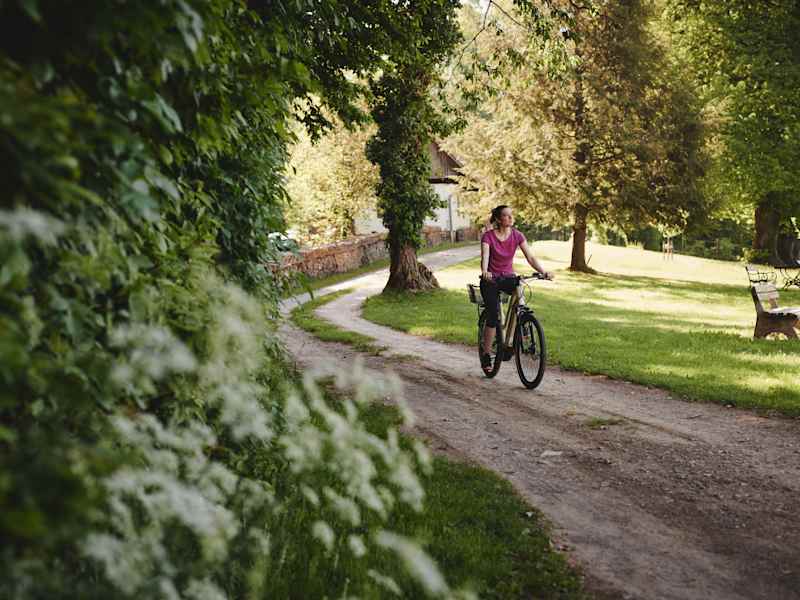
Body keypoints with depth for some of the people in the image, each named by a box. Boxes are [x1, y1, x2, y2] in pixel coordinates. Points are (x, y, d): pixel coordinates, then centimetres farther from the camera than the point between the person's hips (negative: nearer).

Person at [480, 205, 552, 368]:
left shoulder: (517, 235, -5)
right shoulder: (488, 236, -14)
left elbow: (530, 257, -11)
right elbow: (485, 257, -29)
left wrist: (543, 272, -28)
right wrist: (484, 272, -50)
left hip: (508, 277, 3)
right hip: (490, 279, -3)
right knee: (493, 315, -14)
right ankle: (486, 354, 3)